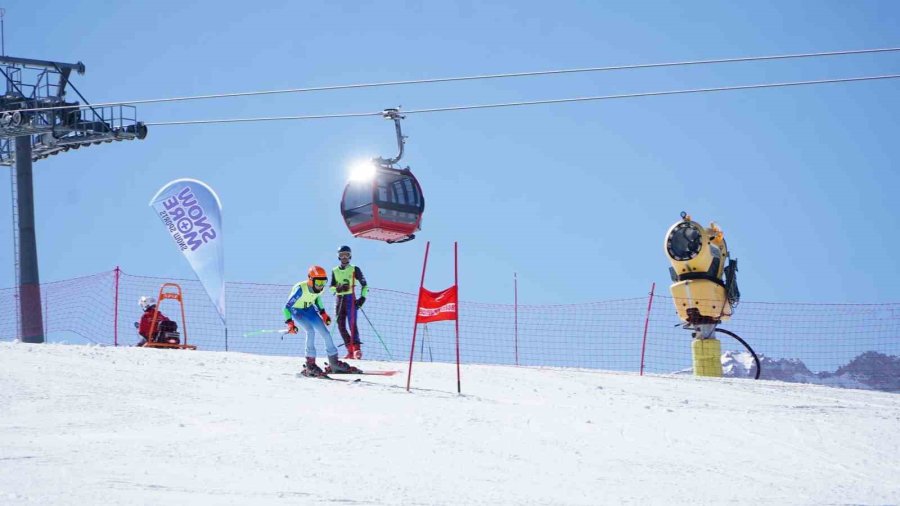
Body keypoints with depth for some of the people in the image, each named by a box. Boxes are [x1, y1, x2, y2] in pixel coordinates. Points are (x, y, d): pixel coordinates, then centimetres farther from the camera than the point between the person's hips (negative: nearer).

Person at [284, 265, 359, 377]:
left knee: (325, 332, -1)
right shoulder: (300, 289, -34)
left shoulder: (319, 289, -15)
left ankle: (334, 363, 13)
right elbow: (287, 306, -28)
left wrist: (323, 313, 8)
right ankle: (310, 365, -22)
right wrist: (290, 323, -36)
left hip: (309, 309, 6)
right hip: (296, 311, -6)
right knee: (311, 330, -28)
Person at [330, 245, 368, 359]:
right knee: (341, 325, 0)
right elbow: (332, 288, 9)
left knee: (352, 323, -18)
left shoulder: (354, 269, 2)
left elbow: (364, 284, 5)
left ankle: (357, 348, -23)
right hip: (339, 299, 4)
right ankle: (350, 351, 5)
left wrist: (363, 297, -6)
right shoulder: (335, 271, 12)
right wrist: (339, 288, -12)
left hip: (351, 299, -4)